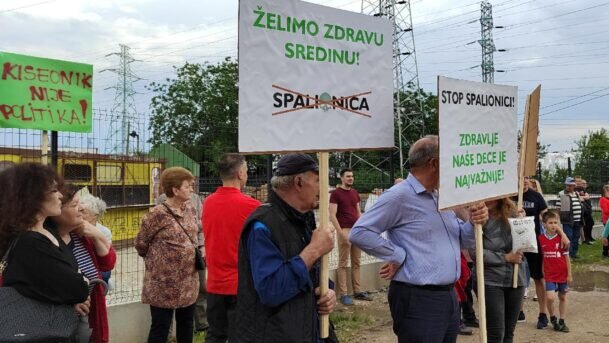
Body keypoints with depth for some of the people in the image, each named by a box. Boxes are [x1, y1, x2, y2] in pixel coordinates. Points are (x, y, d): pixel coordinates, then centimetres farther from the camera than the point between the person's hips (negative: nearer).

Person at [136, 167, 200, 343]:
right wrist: (157, 259, 6)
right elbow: (141, 244, -6)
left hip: (188, 281, 7)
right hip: (164, 283, -6)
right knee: (160, 327, 4)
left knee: (187, 324, 18)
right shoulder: (157, 215, -17)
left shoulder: (190, 209, 4)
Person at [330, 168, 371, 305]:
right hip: (345, 231, -6)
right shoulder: (336, 193, -6)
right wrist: (341, 232, -17)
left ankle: (357, 291, 19)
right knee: (343, 263, -2)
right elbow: (332, 215, -11)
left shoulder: (355, 193, 14)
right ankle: (343, 294, 2)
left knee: (356, 263, 11)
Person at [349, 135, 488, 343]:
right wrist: (399, 255, -16)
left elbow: (463, 240, 18)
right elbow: (359, 233, -18)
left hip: (449, 295, 9)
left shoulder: (441, 197, 14)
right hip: (418, 300, -9)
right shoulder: (400, 196, -13)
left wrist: (474, 223, -2)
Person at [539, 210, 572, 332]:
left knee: (563, 297, 12)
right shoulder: (540, 239, -4)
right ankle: (553, 318, 13)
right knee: (550, 297, -12)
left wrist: (569, 274, -2)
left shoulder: (561, 238, -6)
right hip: (549, 274, 0)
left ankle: (562, 321, 26)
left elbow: (567, 257, -2)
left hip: (563, 274, 1)